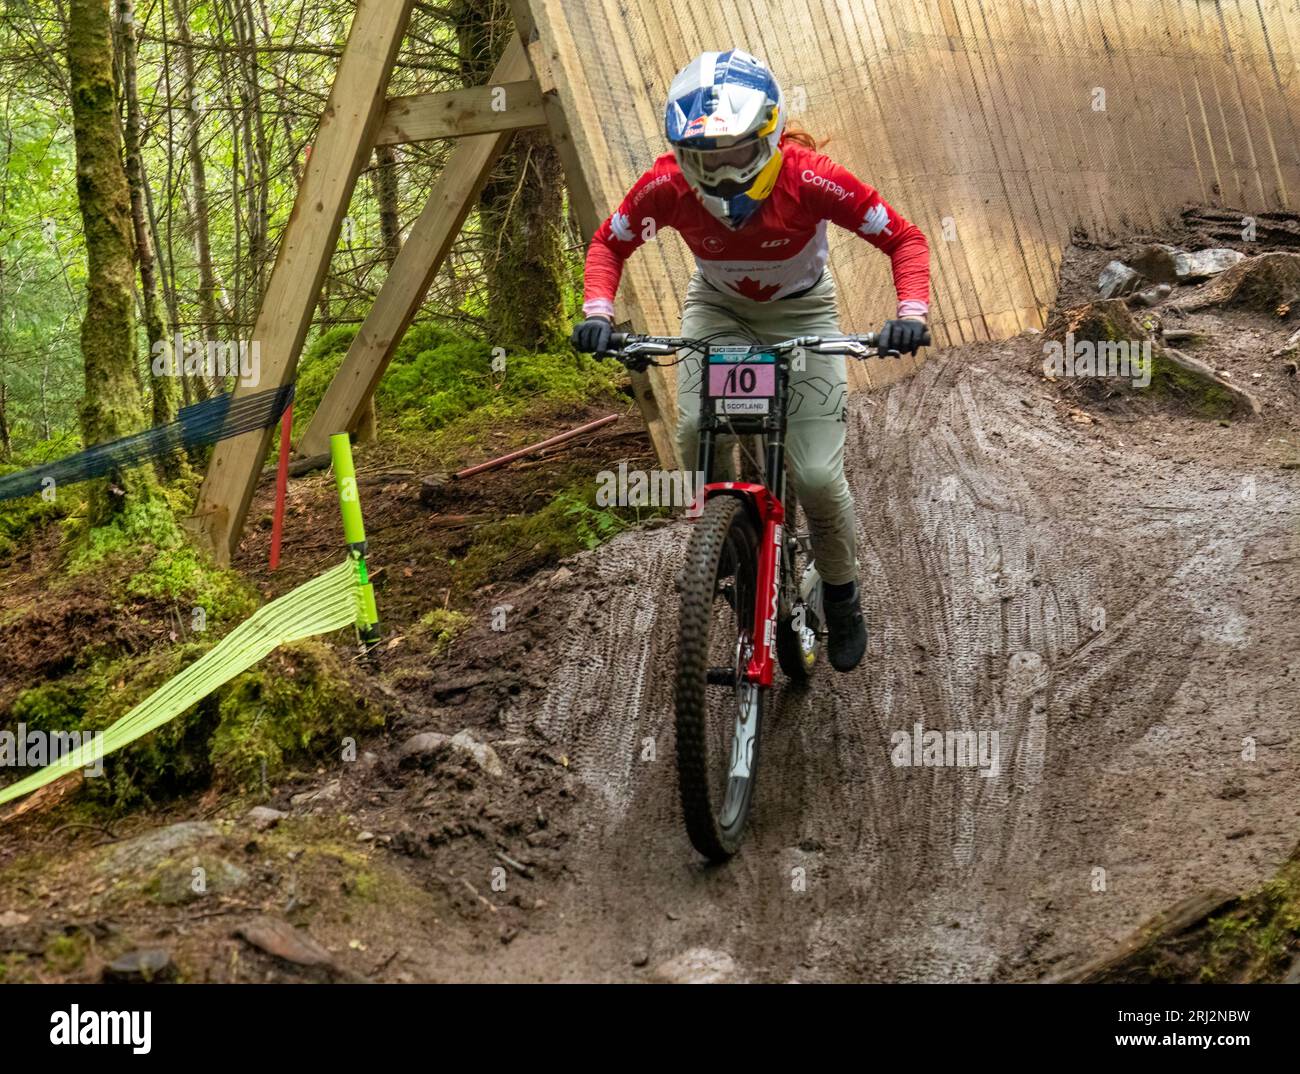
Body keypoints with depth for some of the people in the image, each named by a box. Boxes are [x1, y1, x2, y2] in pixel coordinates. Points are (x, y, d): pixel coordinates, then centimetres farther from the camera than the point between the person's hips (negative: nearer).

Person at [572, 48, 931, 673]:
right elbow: (609, 243, -8)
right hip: (718, 309, 2)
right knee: (696, 432, -26)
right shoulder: (669, 184, -28)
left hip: (800, 312, -2)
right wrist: (597, 311, -25)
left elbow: (904, 239, -23)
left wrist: (911, 312, -38)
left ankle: (841, 595, 17)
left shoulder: (809, 180, -34)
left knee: (817, 474, -11)